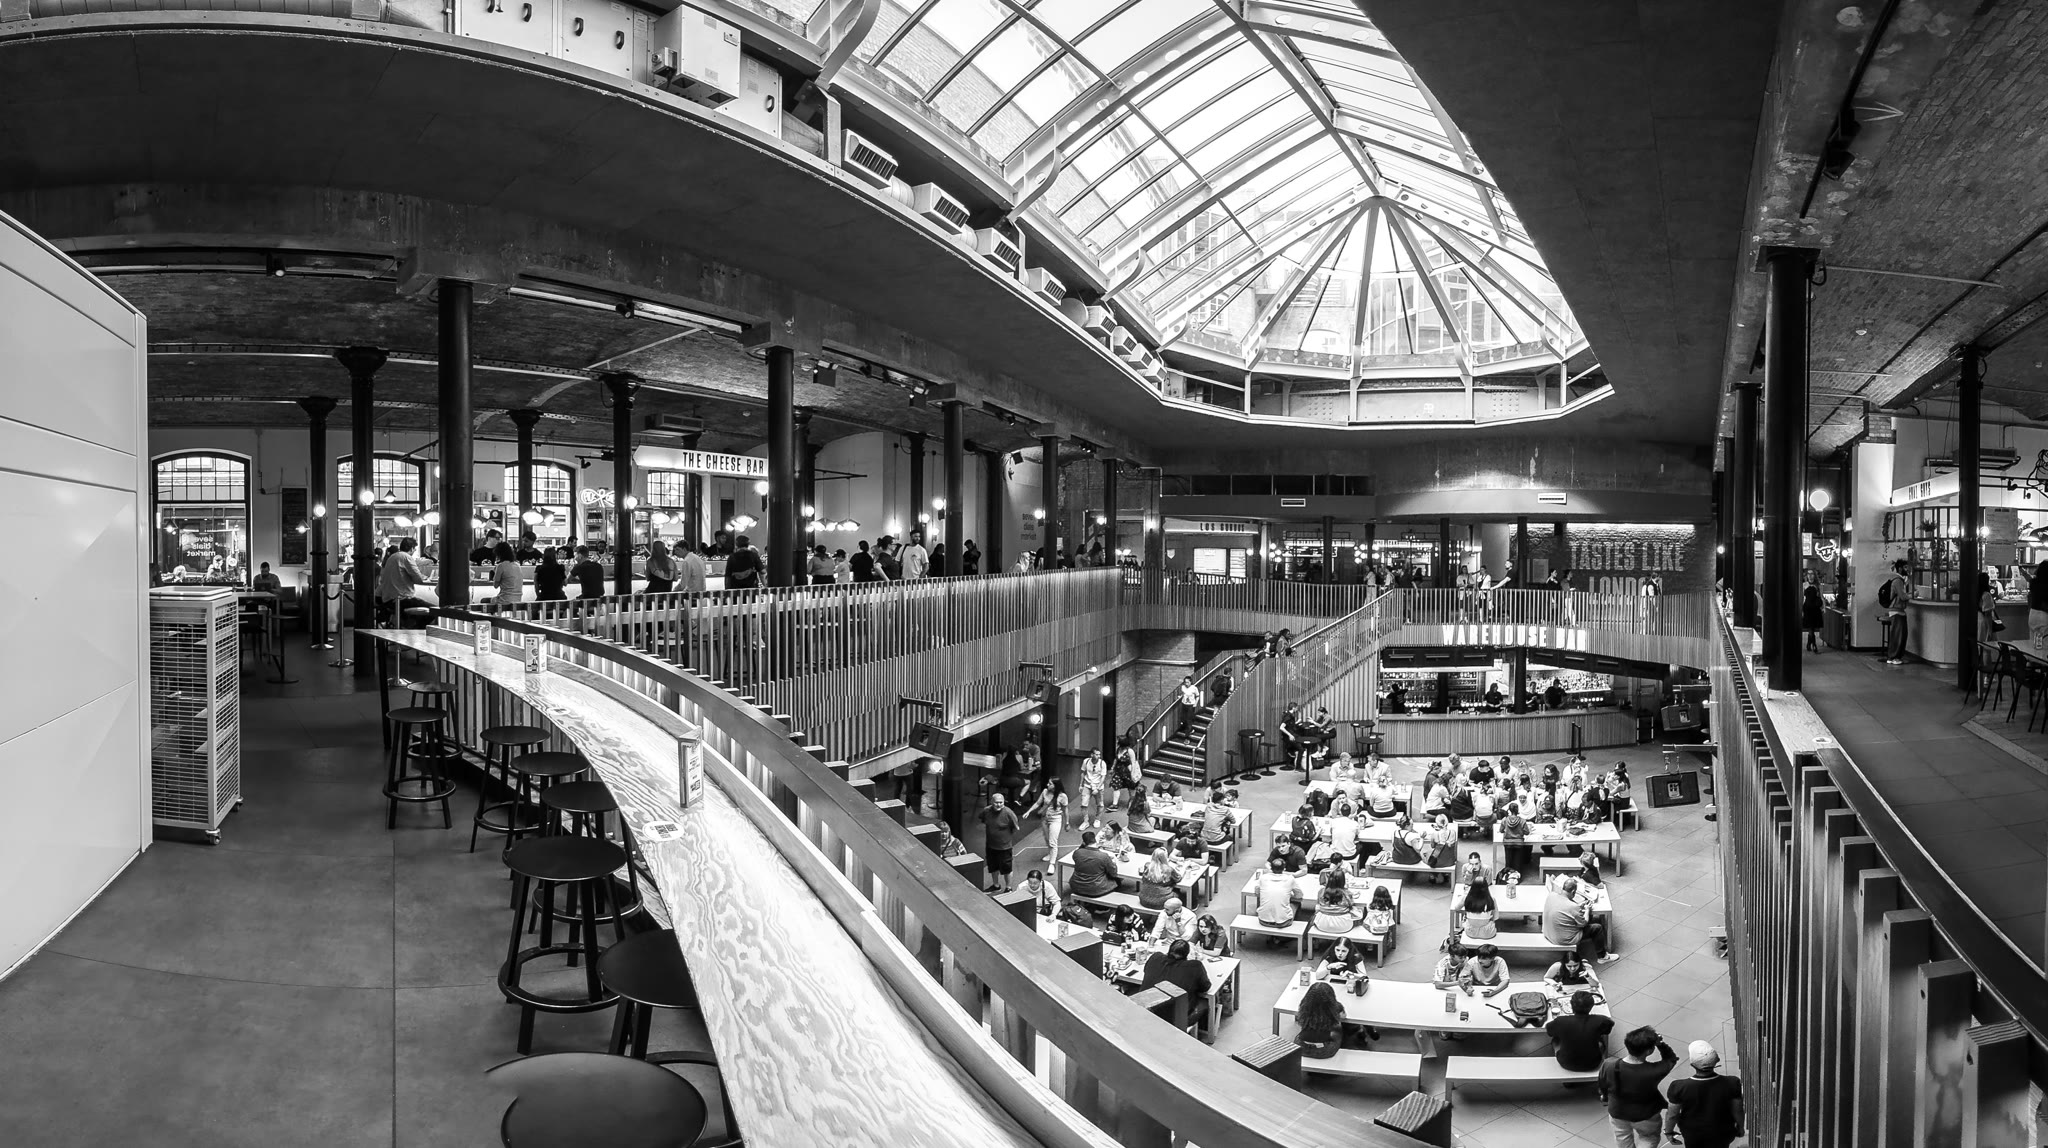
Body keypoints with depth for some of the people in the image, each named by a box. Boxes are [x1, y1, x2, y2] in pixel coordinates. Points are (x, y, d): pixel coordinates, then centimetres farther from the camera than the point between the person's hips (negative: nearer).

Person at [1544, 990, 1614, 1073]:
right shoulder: (1599, 1021, -25)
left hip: (1567, 1065, -1)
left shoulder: (1561, 1022, -27)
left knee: (1555, 1040, 31)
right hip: (1592, 1065, 1)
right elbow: (1611, 1021, 0)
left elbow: (1545, 1028, -4)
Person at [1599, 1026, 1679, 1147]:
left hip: (1617, 1113, 2)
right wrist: (1660, 1044, -29)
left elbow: (1603, 1086, -6)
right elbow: (1671, 1058, -15)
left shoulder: (1608, 1065, -30)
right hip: (1645, 1116, -2)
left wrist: (1604, 1096, 14)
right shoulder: (1653, 1071, -38)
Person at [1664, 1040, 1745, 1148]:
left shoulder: (1680, 1088, -30)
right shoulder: (1731, 1084, -29)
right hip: (1721, 1134, 0)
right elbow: (1737, 1111, -12)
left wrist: (1668, 1131, 4)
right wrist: (1740, 1127, 9)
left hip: (1692, 1134, 0)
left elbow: (1672, 1114, -16)